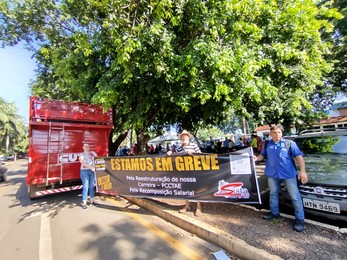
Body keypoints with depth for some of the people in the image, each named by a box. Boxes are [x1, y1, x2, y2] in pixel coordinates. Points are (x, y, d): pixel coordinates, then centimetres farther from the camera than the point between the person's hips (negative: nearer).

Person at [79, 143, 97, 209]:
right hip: (84, 171, -3)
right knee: (85, 187, -5)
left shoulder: (93, 153, 11)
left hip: (92, 171, 3)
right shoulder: (81, 154, 2)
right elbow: (83, 163, -14)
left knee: (92, 186, 9)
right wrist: (90, 167, -26)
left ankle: (92, 201, 20)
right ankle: (84, 203, 3)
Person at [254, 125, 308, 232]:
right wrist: (256, 158, -5)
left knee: (295, 196, 2)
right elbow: (263, 155, 17)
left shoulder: (289, 143, -5)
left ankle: (300, 219, 18)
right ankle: (274, 212, 34)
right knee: (273, 193, 16)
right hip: (272, 174, 4)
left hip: (288, 174, -3)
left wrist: (302, 171, -20)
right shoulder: (267, 145, 5)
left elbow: (298, 156, -10)